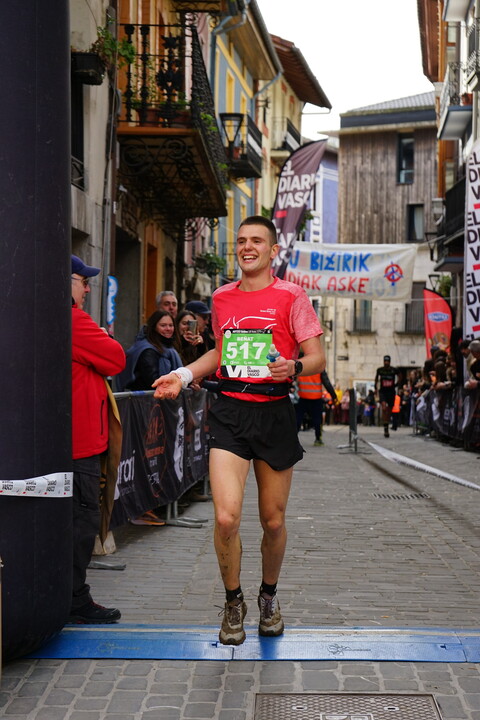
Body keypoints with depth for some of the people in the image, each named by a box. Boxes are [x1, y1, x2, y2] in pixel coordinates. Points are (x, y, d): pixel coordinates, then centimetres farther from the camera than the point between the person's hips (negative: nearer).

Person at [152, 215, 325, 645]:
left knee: (273, 521, 8)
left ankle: (269, 596, 35)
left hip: (274, 412, -2)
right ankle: (233, 602, 11)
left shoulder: (290, 296, -1)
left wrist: (293, 367, -23)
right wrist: (184, 375, 13)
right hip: (229, 412, 2)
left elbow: (318, 358, -2)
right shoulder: (222, 297, 11)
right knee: (226, 517, -12)